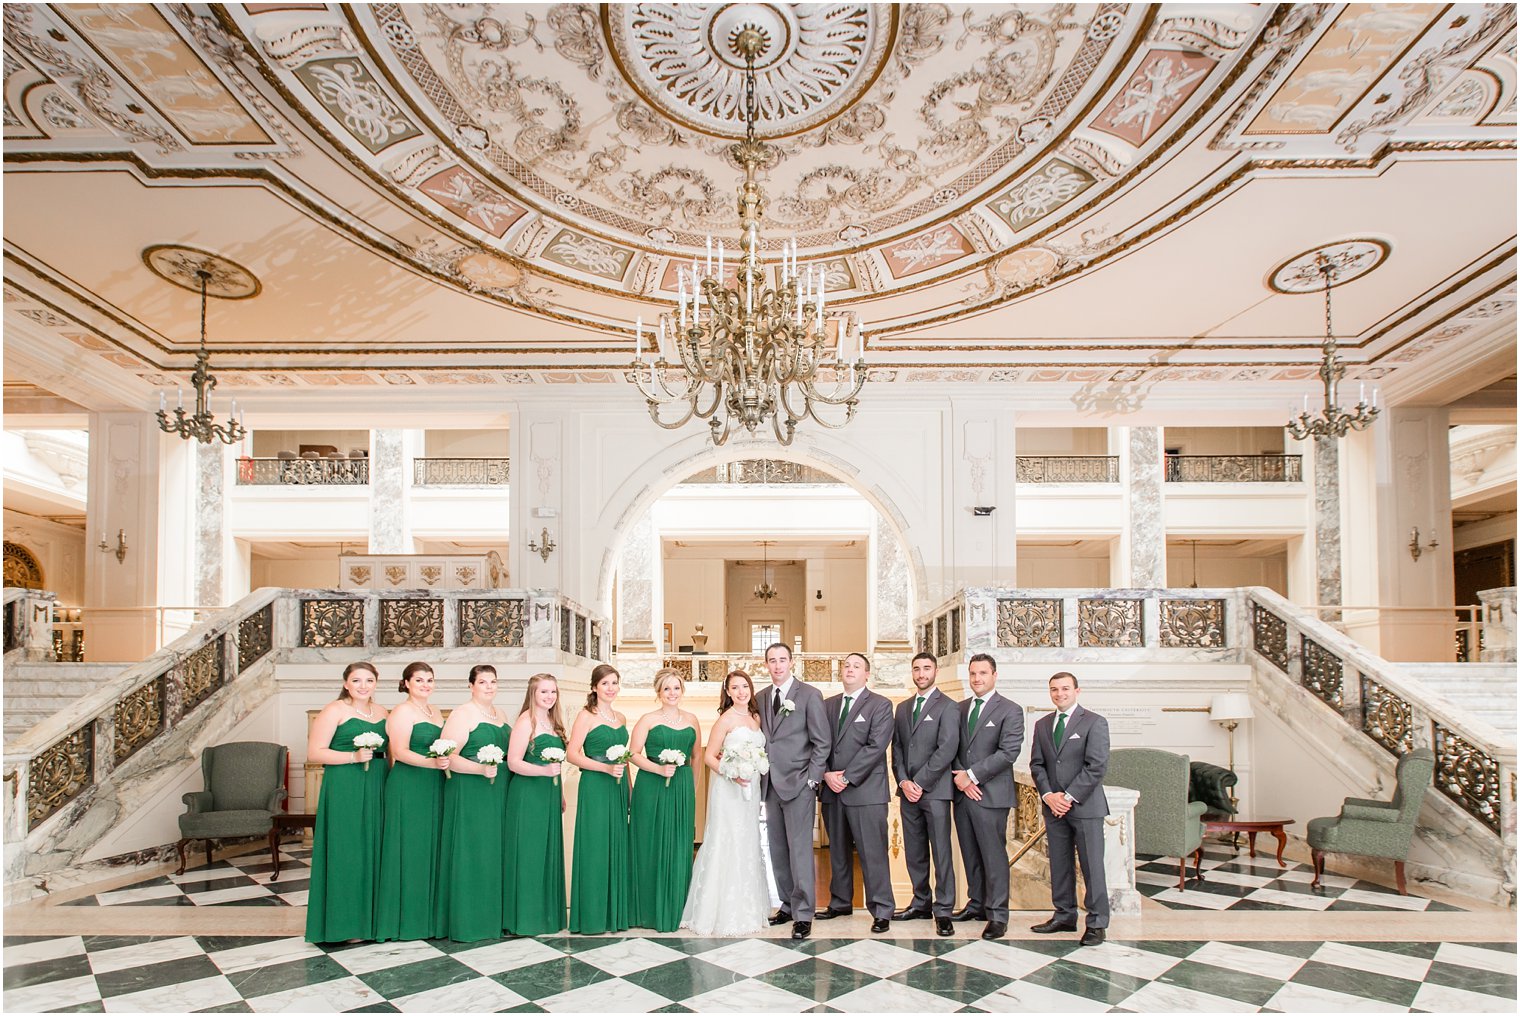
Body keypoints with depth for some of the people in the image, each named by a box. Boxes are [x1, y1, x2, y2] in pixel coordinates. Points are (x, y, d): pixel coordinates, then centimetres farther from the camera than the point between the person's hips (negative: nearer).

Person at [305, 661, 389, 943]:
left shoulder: (381, 711, 13)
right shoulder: (334, 711, -5)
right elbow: (314, 753, -9)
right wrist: (353, 756, -18)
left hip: (376, 791, 6)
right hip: (343, 790, -6)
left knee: (373, 850, 9)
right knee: (346, 851, -3)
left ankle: (369, 917, 19)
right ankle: (344, 920, 8)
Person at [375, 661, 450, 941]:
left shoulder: (435, 711, 16)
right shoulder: (403, 711, -8)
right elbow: (401, 752, -18)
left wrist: (446, 761, 4)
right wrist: (432, 763, -29)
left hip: (433, 789, 8)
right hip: (408, 789, -8)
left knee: (430, 848, 10)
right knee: (408, 850, -3)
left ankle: (426, 915, 18)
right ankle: (403, 918, 7)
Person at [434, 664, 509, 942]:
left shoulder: (501, 715, 15)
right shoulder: (462, 715, -9)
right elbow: (448, 757, -16)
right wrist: (480, 769, -25)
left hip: (497, 795, 7)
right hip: (469, 795, -7)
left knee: (493, 853, 10)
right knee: (470, 854, -4)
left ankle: (491, 915, 20)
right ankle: (467, 921, 6)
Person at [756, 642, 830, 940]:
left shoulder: (809, 694, -4)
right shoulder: (762, 697, 12)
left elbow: (822, 742, -4)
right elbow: (763, 739, 15)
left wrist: (811, 779, -9)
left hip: (798, 783, -5)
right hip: (771, 784, 5)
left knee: (800, 849, -5)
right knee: (778, 849, 9)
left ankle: (803, 914, 3)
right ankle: (788, 904, 21)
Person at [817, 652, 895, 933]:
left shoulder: (880, 705, -2)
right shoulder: (827, 705, 14)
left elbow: (876, 746, -11)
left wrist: (846, 777, -14)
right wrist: (827, 774, -7)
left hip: (866, 790, -5)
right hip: (832, 790, 5)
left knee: (873, 853, -3)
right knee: (838, 851, 13)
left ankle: (882, 911, 6)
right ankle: (840, 902, 26)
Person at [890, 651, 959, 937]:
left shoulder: (947, 706, -3)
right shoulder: (903, 707, 16)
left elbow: (947, 750, -11)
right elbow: (897, 748, 13)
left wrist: (919, 782, -13)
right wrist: (903, 781, -2)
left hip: (934, 790, -5)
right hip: (908, 790, 6)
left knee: (941, 852, -2)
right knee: (914, 852, 10)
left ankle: (943, 911, 5)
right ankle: (921, 903, 21)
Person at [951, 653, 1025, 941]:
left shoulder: (1010, 710, -4)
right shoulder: (960, 709, 13)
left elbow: (1008, 752, -13)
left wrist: (972, 774, -14)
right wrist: (959, 776, -6)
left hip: (991, 794, -5)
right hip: (962, 792, 5)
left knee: (993, 855, -2)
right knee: (970, 853, 12)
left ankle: (997, 914, 7)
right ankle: (977, 903, 24)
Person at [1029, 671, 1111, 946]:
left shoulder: (1094, 723, -5)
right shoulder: (1042, 725, 12)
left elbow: (1097, 766, -12)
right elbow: (1036, 764, 10)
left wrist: (1069, 797, -14)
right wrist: (1048, 795, -6)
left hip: (1085, 806, -5)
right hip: (1053, 806, 5)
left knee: (1092, 865, 0)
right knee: (1059, 864, 10)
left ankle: (1096, 923, 9)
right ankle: (1064, 916, 20)